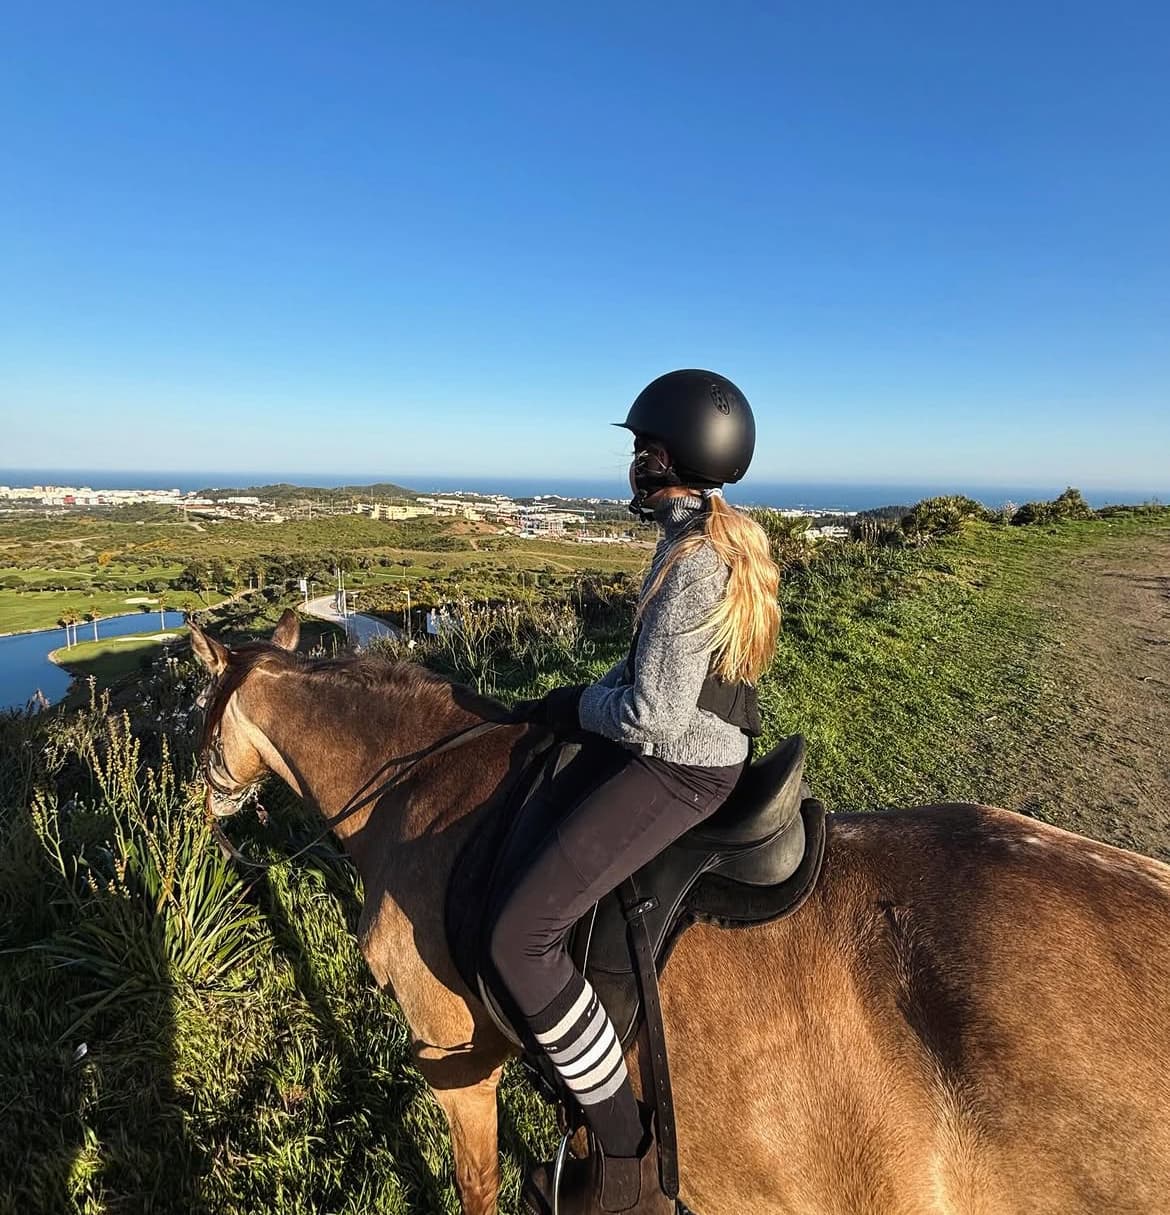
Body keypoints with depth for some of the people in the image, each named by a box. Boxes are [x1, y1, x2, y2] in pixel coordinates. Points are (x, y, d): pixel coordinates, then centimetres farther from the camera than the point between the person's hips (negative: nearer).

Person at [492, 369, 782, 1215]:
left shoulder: (691, 557, -24)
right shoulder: (728, 534, 7)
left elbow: (653, 719, -25)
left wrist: (571, 704, -7)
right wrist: (579, 701, 9)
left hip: (678, 769, -10)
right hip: (707, 742, 10)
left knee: (517, 937, -11)